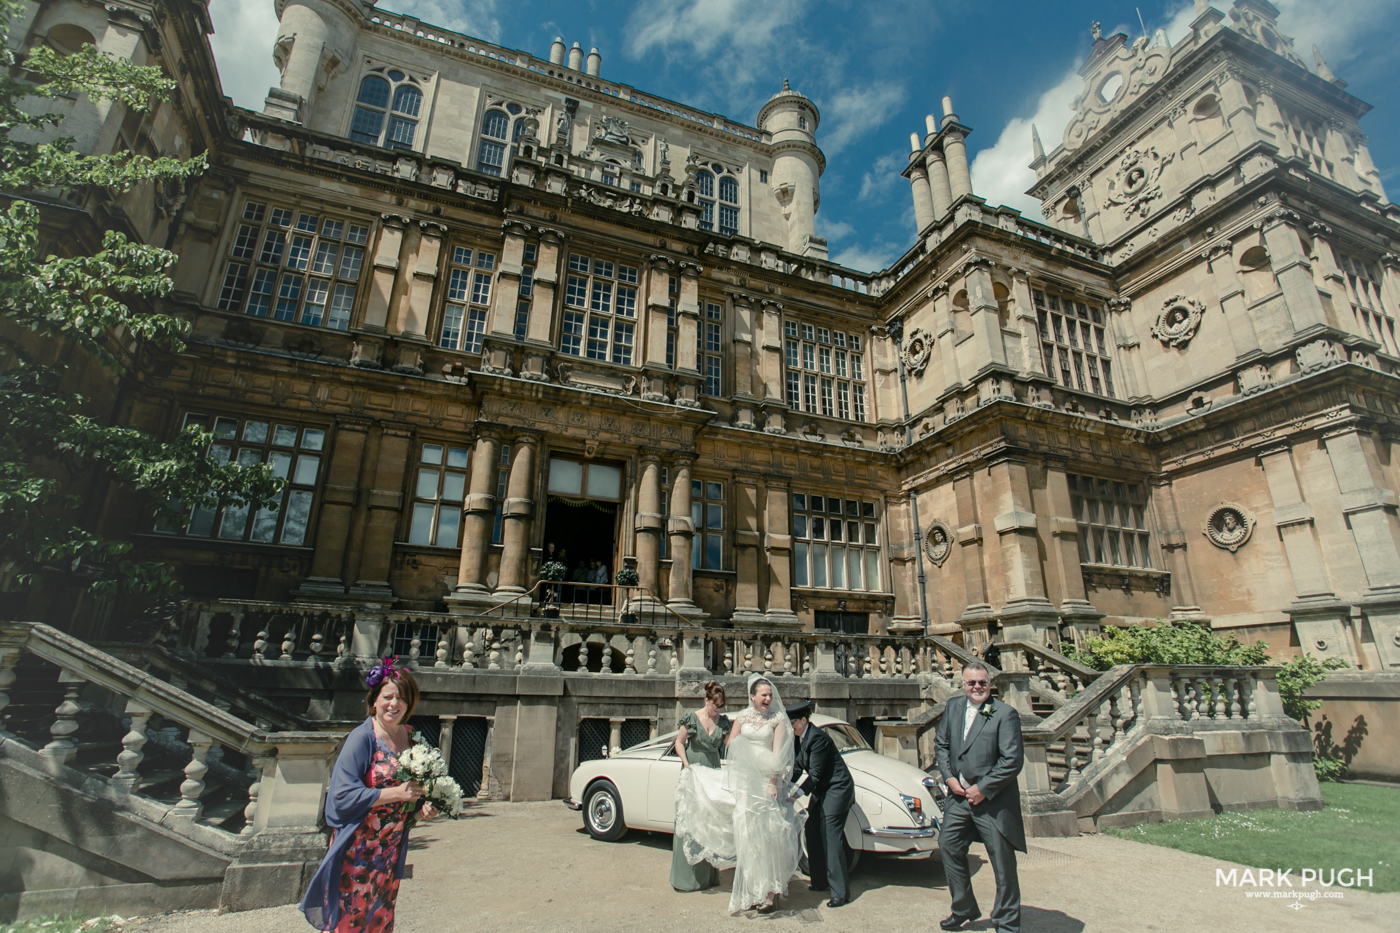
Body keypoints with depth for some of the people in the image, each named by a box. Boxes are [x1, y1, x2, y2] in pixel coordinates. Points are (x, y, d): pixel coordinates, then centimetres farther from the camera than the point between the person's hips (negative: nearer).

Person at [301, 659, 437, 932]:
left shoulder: (411, 738, 3)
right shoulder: (362, 738, -15)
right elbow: (343, 794, -21)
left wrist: (422, 807, -4)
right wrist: (395, 793, -24)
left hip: (392, 849, 6)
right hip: (357, 849, -6)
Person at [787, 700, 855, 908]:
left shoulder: (817, 739, -25)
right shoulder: (803, 738, 3)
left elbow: (815, 774, -24)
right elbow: (798, 766, 9)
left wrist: (798, 793, -28)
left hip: (837, 790, -10)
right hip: (821, 790, 10)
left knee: (831, 838, -9)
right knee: (813, 834, 12)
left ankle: (841, 892, -2)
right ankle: (820, 881, 24)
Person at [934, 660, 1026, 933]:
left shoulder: (1005, 714, -13)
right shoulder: (953, 707, 5)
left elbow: (1013, 760, -17)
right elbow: (940, 743, 12)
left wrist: (983, 789, -15)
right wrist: (948, 777, -2)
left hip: (994, 800, -6)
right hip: (959, 796, 6)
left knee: (1003, 863, 6)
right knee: (948, 846, 13)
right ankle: (964, 908, 33)